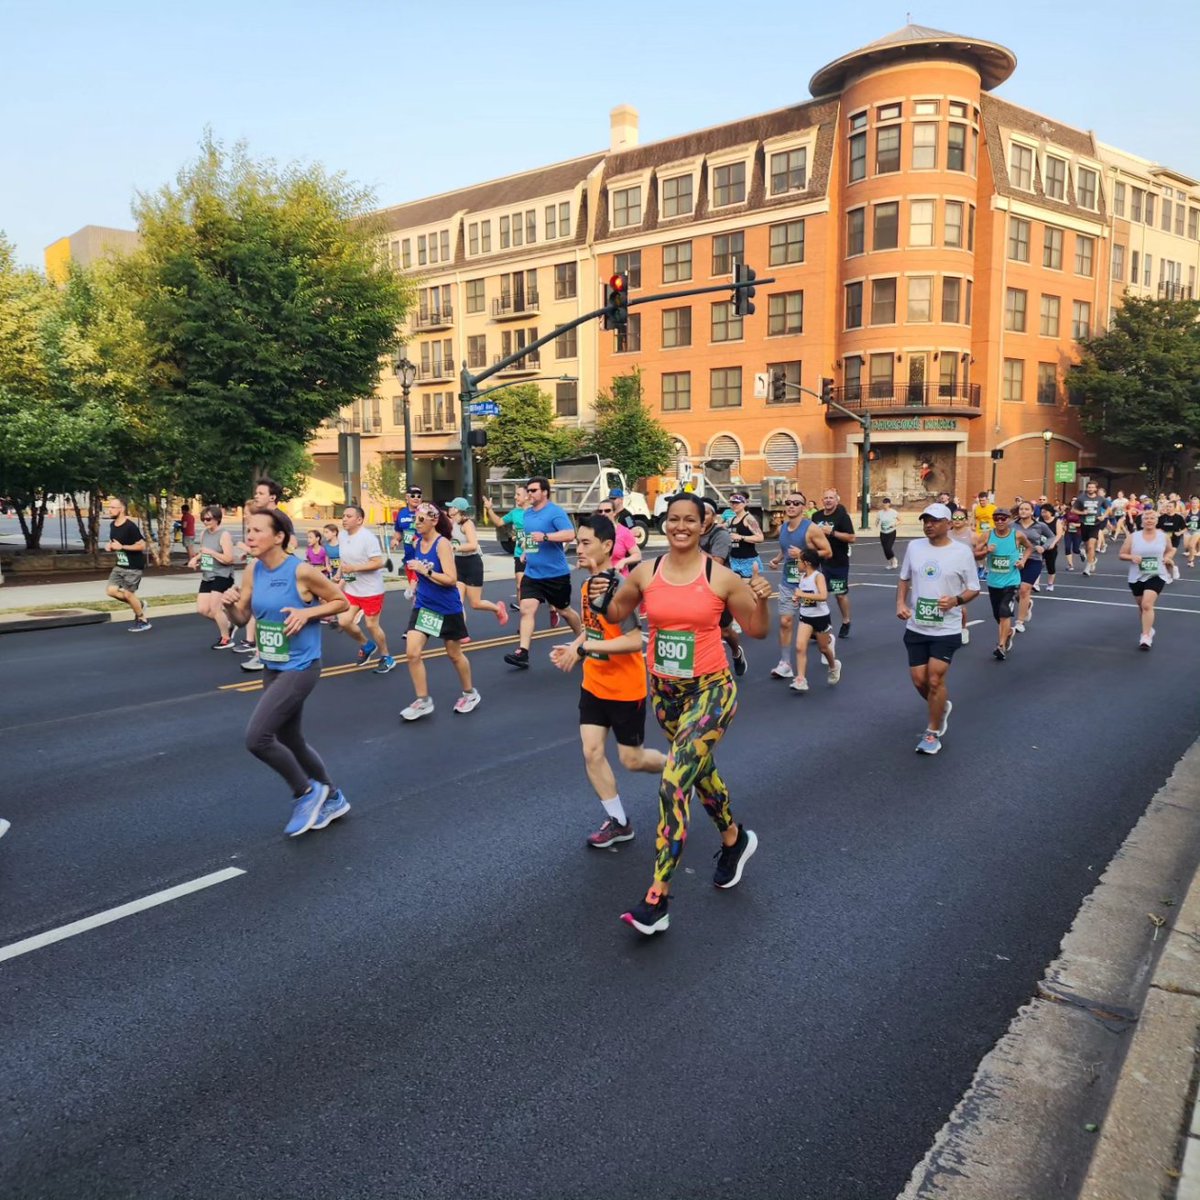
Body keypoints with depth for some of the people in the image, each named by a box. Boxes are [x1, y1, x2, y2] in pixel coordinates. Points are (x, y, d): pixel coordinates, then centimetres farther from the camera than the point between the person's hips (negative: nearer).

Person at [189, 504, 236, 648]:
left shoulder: (224, 535, -14)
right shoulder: (204, 534, 9)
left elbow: (229, 559, -21)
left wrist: (211, 552, -20)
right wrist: (196, 558, 6)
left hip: (222, 576, -8)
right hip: (207, 577, 8)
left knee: (214, 608, -10)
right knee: (202, 609, 4)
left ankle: (226, 639, 6)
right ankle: (227, 625, 25)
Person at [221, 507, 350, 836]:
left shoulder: (302, 571, -18)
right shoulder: (252, 570, 1)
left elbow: (341, 601, -7)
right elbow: (241, 618, 7)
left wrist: (307, 613, -21)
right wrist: (230, 603, -14)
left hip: (300, 668, -8)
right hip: (272, 668, 8)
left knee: (257, 738, -16)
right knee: (292, 743, 17)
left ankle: (306, 792, 7)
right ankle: (332, 799, 38)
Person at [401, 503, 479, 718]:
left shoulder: (443, 544, -19)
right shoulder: (417, 543, 1)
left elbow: (451, 579, -26)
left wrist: (424, 570, -26)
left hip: (447, 609, -6)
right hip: (423, 607, 6)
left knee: (454, 654, 11)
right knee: (412, 653, -7)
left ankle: (470, 693, 33)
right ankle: (423, 700, 6)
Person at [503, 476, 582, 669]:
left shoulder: (555, 512, -14)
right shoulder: (527, 513, 9)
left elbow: (570, 535, -27)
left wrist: (545, 536, -34)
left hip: (555, 574, -6)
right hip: (532, 574, 6)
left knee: (564, 610, 11)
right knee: (526, 609, -8)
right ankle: (522, 653, -11)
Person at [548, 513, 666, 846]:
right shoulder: (587, 585, 1)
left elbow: (635, 641, -32)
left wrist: (583, 648, -31)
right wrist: (573, 648, -4)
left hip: (625, 689, -7)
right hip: (593, 685, 7)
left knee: (631, 760, 7)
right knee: (591, 752, 4)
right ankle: (618, 822, 20)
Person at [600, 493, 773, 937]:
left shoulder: (722, 577, -10)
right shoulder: (645, 573, -2)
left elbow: (757, 630, 0)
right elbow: (615, 614, 11)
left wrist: (762, 600, -20)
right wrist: (600, 600, -11)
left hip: (710, 690, -5)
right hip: (664, 690, 5)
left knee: (673, 784, -15)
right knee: (699, 769, 23)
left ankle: (657, 898, -7)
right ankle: (734, 839, 51)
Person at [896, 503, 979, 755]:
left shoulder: (962, 552, -8)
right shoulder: (914, 546, 2)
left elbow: (974, 589, -1)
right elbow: (904, 578, 14)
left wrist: (955, 600, -21)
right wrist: (900, 603, -3)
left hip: (947, 630, -4)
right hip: (916, 627, 4)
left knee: (935, 680, -6)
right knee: (919, 680, 8)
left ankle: (933, 732, 12)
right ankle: (941, 708, 40)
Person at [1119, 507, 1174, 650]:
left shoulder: (1164, 536, 0)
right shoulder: (1133, 537, -4)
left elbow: (1171, 550, 17)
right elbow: (1121, 555, 0)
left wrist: (1167, 557, -4)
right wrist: (1132, 557, -20)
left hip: (1156, 576, -2)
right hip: (1137, 577, 2)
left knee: (1147, 604, -19)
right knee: (1141, 606, 15)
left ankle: (1146, 636, -16)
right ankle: (1149, 629, 40)